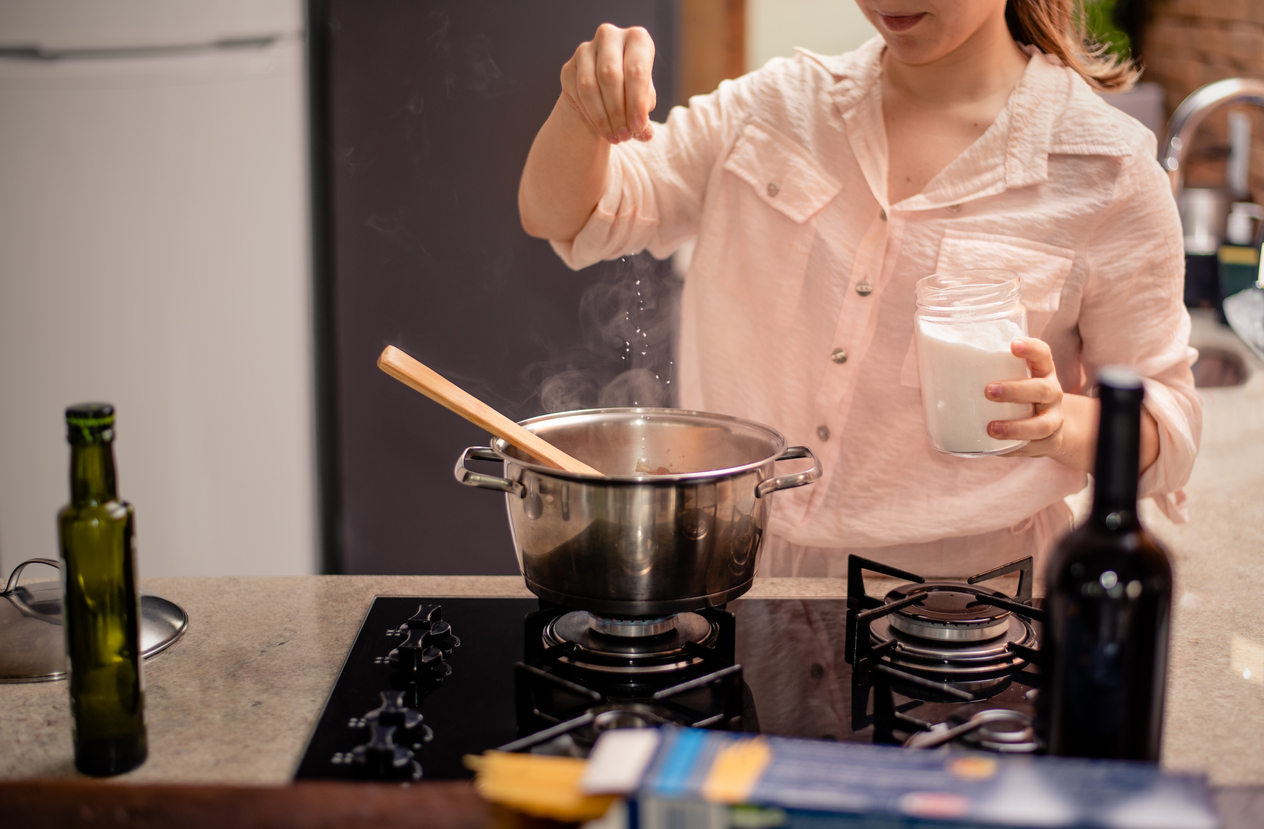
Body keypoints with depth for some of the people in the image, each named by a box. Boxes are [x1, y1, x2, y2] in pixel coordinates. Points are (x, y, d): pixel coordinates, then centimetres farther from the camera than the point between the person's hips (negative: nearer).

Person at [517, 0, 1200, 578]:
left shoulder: (1105, 171, -3)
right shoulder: (783, 103, 7)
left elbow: (1165, 422, 1)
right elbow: (563, 215, 6)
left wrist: (1063, 424, -22)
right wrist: (586, 101, -16)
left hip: (959, 595, -3)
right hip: (752, 569, 4)